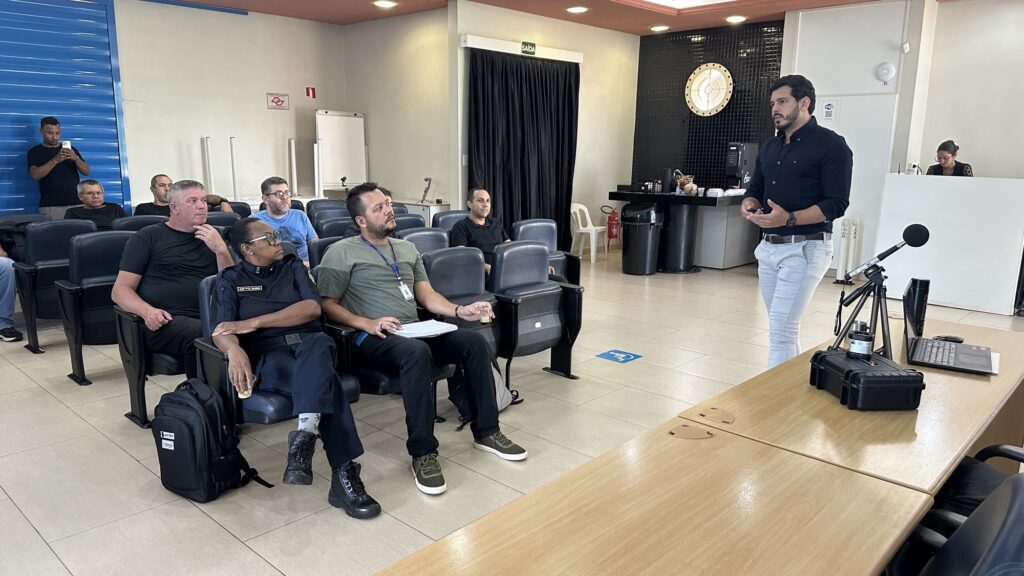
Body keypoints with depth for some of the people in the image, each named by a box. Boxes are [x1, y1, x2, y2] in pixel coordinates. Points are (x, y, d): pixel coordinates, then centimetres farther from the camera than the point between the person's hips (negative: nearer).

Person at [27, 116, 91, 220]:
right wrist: (55, 160, -23)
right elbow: (35, 175, -10)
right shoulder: (35, 151, 6)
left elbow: (86, 172, 5)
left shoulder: (70, 149, 14)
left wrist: (75, 158, -15)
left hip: (76, 203, 2)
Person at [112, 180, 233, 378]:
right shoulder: (148, 237, 12)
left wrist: (221, 250, -3)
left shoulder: (211, 238, 22)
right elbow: (120, 290, 7)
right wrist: (147, 311, -14)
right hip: (168, 321, -3)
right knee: (201, 335, -36)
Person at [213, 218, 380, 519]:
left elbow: (312, 308, 2)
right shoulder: (231, 279, 15)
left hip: (308, 344, 2)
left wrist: (254, 322, -6)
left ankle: (305, 436, -54)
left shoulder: (293, 266, 20)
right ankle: (344, 471, -41)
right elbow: (222, 331, -1)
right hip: (268, 354, -2)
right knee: (323, 379, -36)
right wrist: (234, 350, -27)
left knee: (318, 343, -39)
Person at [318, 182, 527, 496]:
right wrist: (367, 323, -19)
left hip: (414, 331, 6)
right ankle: (422, 453, -28)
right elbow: (328, 305, -4)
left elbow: (427, 295, 16)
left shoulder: (407, 248, 20)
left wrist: (459, 310, -2)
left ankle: (486, 431, -3)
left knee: (474, 341, -15)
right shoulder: (341, 252, 1)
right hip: (372, 339, -6)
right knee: (417, 352, -39)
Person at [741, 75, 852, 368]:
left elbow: (836, 203, -13)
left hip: (804, 249, -7)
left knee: (781, 329, -11)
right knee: (783, 327, 12)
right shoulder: (770, 147, 16)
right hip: (768, 248, 7)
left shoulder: (831, 145, -7)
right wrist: (749, 205, -4)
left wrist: (789, 218, -27)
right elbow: (755, 189, 20)